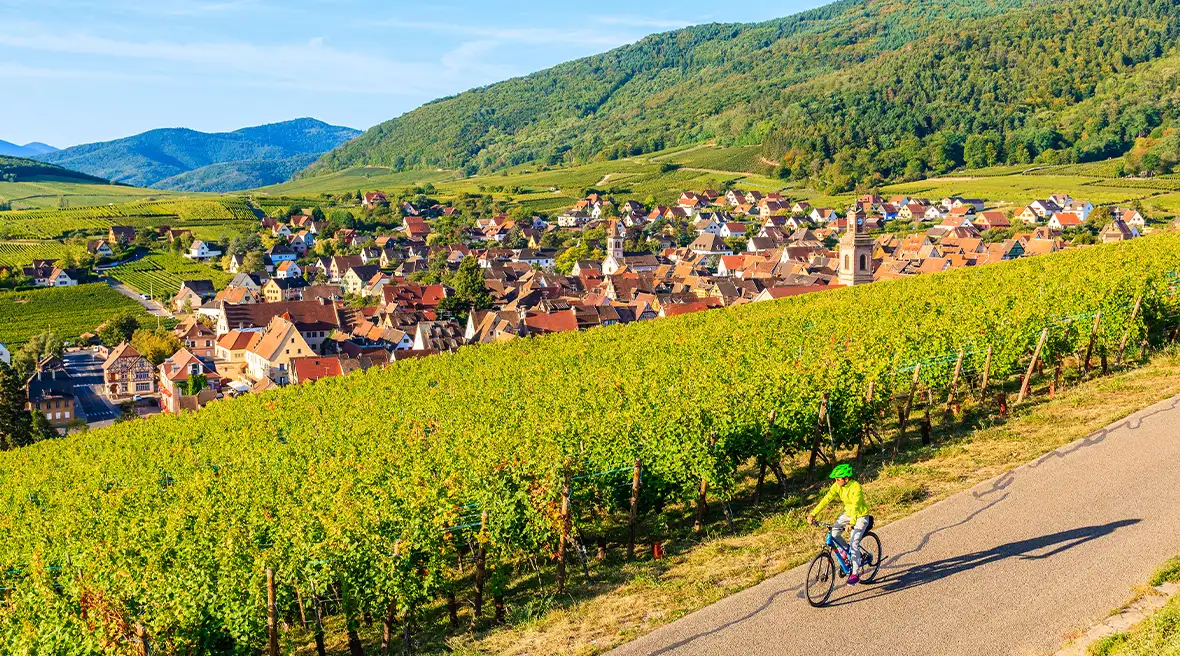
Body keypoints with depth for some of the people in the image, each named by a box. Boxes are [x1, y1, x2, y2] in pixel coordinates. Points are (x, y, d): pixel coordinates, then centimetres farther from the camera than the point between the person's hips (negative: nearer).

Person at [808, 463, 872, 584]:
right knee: (833, 533, -13)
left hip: (860, 516, -6)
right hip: (847, 513, 6)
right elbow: (826, 499, -16)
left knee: (854, 544, -16)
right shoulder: (837, 486, -11)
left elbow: (855, 505, -38)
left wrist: (851, 523, -51)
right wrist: (813, 514, -24)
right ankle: (846, 549, 17)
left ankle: (856, 574, -6)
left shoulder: (856, 487, -29)